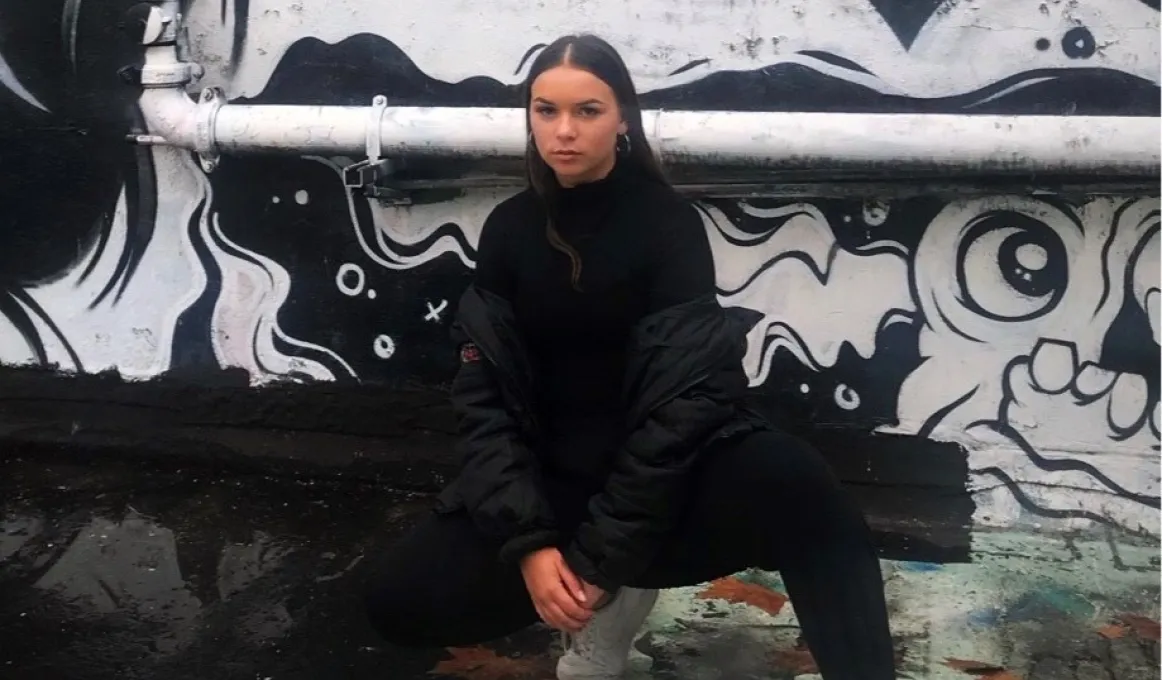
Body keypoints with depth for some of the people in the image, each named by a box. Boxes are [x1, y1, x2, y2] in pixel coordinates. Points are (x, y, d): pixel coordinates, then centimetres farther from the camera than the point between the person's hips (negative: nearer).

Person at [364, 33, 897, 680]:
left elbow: (681, 396, -19)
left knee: (794, 485, -36)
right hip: (552, 475, 5)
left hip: (665, 467, -5)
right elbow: (485, 394, -4)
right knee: (401, 601, -13)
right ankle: (619, 593, 2)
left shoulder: (669, 223, -11)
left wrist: (600, 556, -22)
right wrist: (530, 541, -16)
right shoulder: (510, 228, 0)